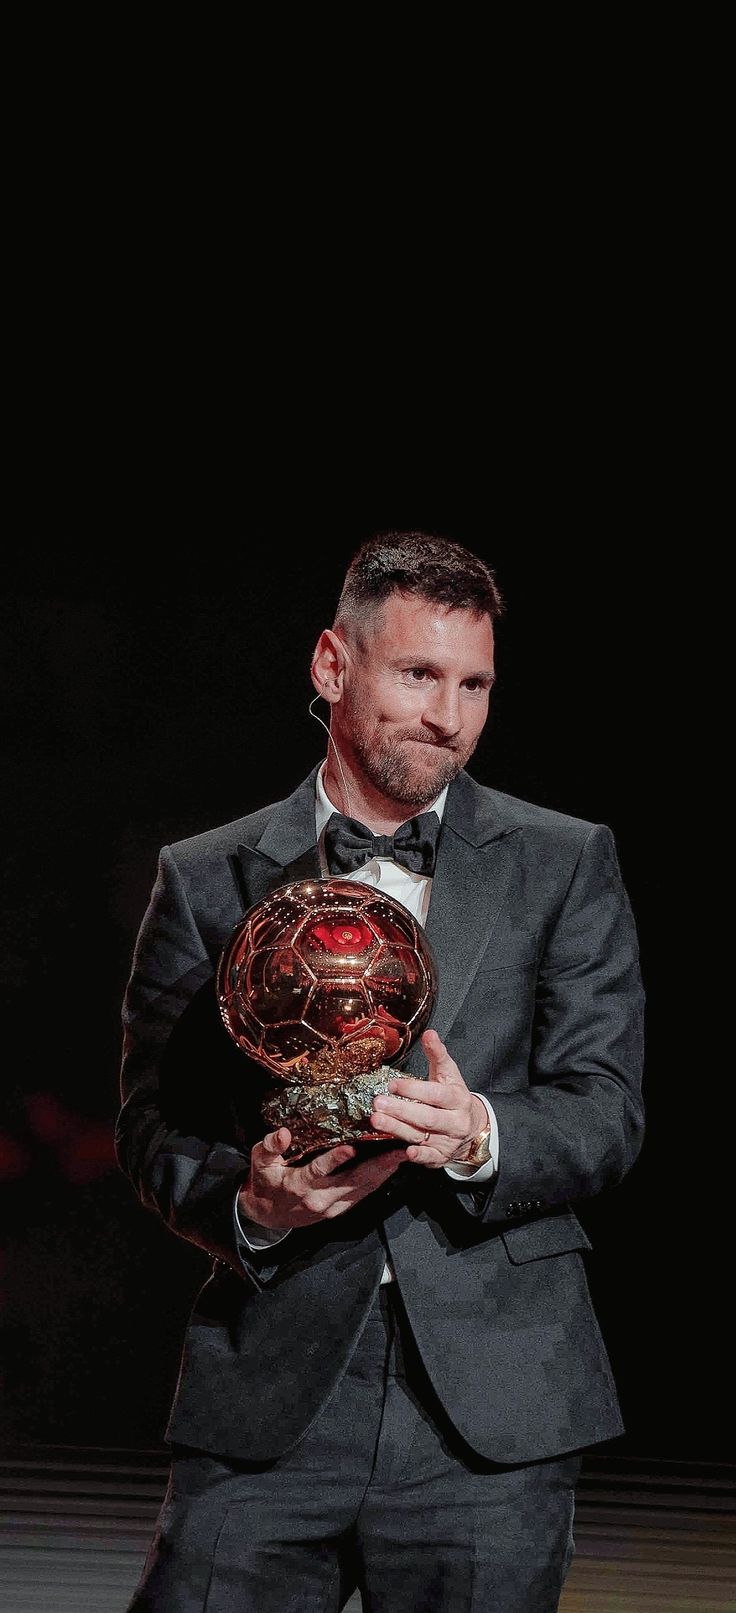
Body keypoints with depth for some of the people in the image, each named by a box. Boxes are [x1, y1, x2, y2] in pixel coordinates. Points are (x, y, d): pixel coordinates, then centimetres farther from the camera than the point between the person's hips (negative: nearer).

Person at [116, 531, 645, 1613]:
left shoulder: (567, 866, 9)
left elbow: (608, 1113, 3)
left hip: (493, 1411, 0)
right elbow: (153, 1125, 9)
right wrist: (250, 1202, -12)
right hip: (267, 1396, 0)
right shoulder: (207, 882, 10)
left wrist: (482, 1137, -18)